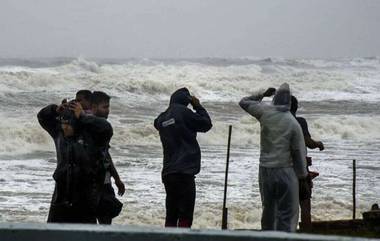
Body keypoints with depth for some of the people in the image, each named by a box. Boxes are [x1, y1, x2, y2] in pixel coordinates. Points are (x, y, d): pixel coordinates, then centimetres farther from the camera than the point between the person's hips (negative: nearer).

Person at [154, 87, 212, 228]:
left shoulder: (162, 118, 9)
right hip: (184, 172, -7)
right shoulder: (183, 112, -9)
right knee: (185, 216, -6)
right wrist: (197, 106, 11)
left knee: (171, 215, 11)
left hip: (167, 173, 7)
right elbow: (206, 124, -2)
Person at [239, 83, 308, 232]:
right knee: (286, 214, -1)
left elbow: (244, 102, 13)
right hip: (285, 171, -4)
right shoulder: (293, 123, -11)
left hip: (265, 170, 4)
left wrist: (262, 94, 21)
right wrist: (302, 174, 3)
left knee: (268, 209, 18)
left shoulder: (265, 112, -4)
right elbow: (299, 152, -7)